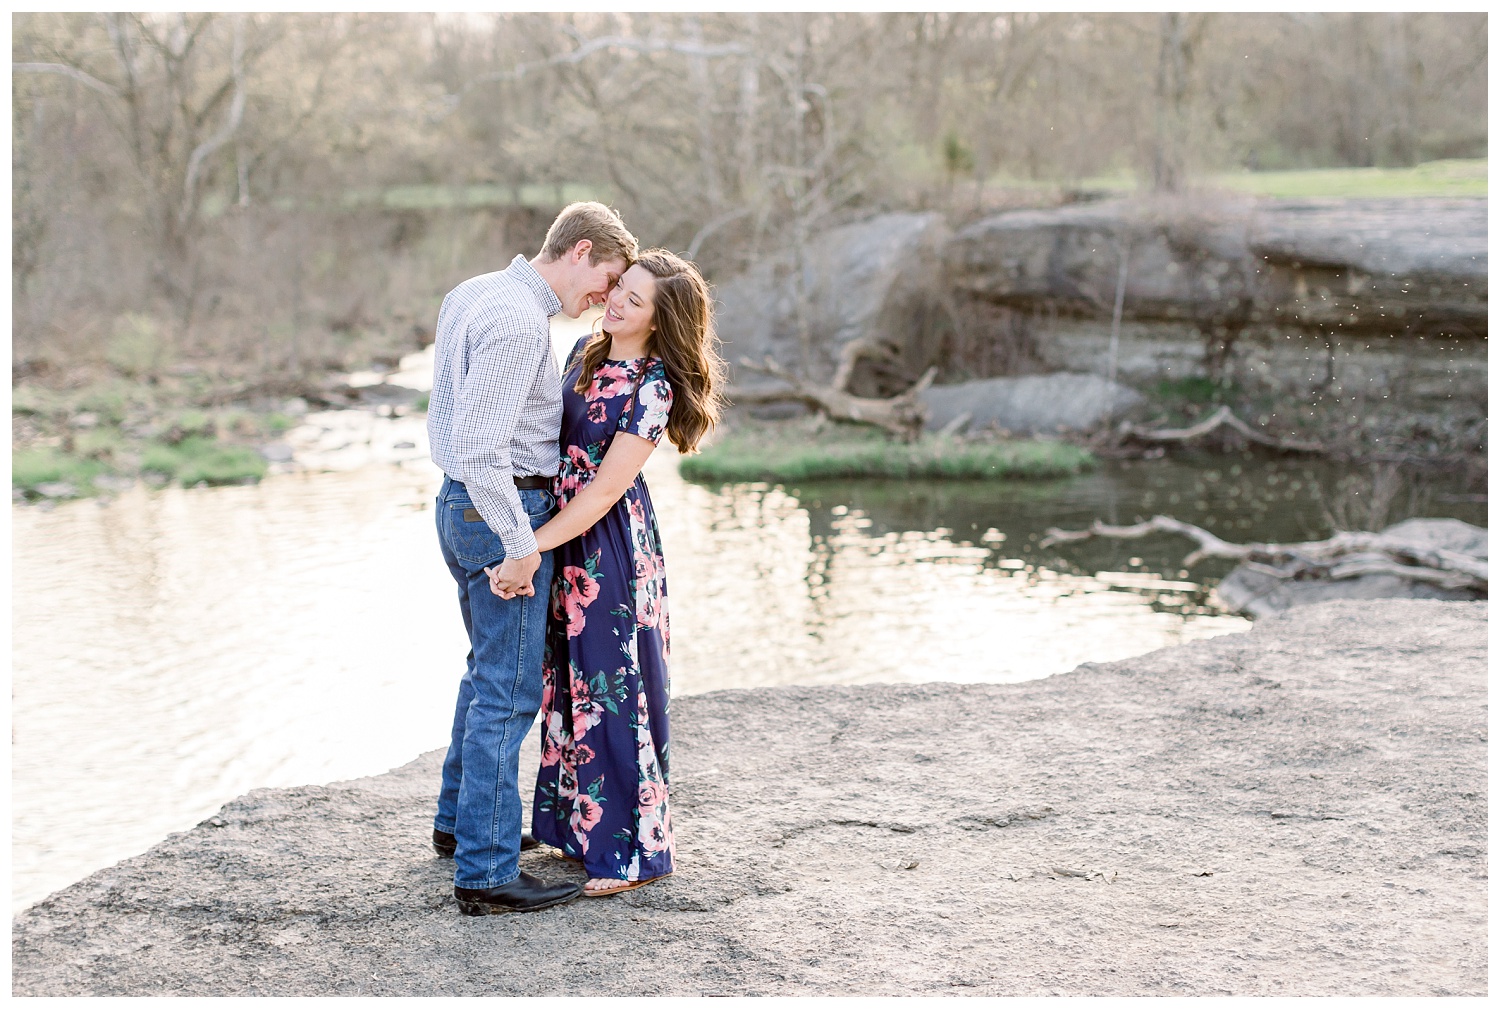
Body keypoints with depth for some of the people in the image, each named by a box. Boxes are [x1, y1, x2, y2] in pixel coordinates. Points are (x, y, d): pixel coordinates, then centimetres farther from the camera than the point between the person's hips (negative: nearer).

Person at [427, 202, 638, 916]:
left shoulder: (470, 295, 11)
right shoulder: (520, 322, -20)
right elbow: (478, 446, -27)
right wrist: (520, 545, -23)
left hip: (460, 503, 10)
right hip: (502, 513, -10)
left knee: (491, 668, 23)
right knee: (509, 689, -6)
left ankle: (459, 821, 36)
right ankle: (484, 872, -3)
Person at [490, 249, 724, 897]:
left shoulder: (653, 387, -17)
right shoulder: (585, 350, 7)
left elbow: (605, 489, -21)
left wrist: (529, 547, -25)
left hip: (611, 545, -8)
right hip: (565, 536, 8)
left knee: (612, 686, -3)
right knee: (571, 680, 14)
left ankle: (634, 847, 7)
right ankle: (584, 826, 27)